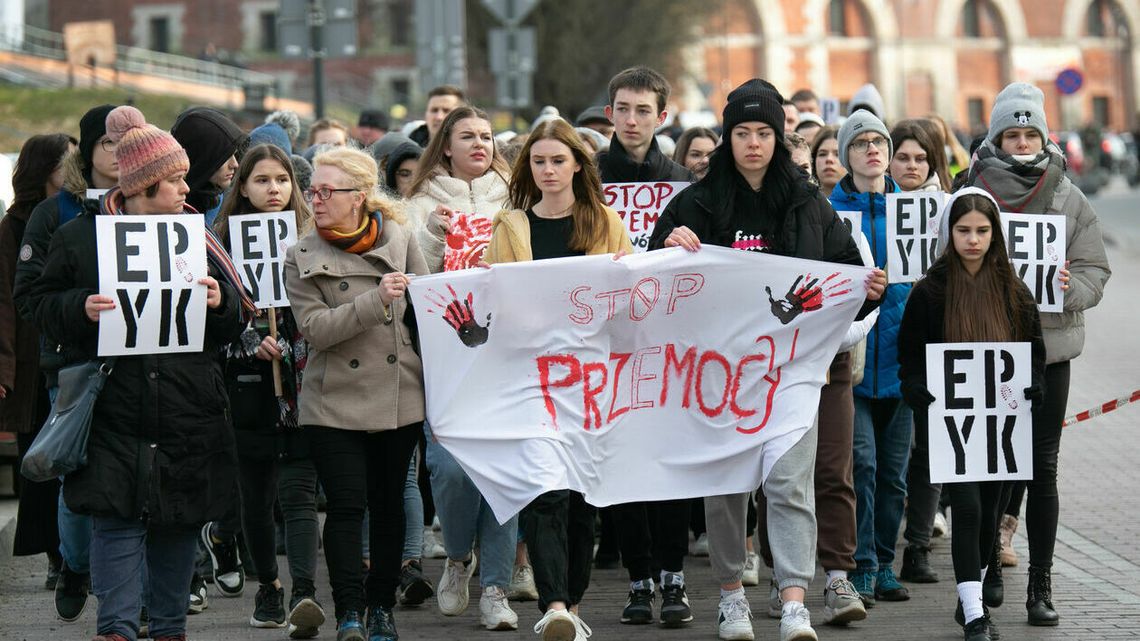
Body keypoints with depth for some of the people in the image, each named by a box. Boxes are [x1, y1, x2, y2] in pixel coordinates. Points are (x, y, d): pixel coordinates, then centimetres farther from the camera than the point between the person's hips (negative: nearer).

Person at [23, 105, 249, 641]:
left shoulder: (194, 236, 8)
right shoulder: (78, 237, 0)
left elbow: (235, 321, 11)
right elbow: (41, 304, 4)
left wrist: (220, 302, -11)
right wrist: (80, 309, -15)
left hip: (188, 413, 3)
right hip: (114, 411, -3)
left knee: (180, 522, 8)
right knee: (118, 518, -8)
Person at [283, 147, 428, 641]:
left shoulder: (400, 239, 2)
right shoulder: (302, 258, -1)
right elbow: (314, 329, -12)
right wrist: (376, 301, -22)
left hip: (399, 396, 2)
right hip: (335, 402, -2)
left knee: (389, 503, 9)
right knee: (346, 506, -7)